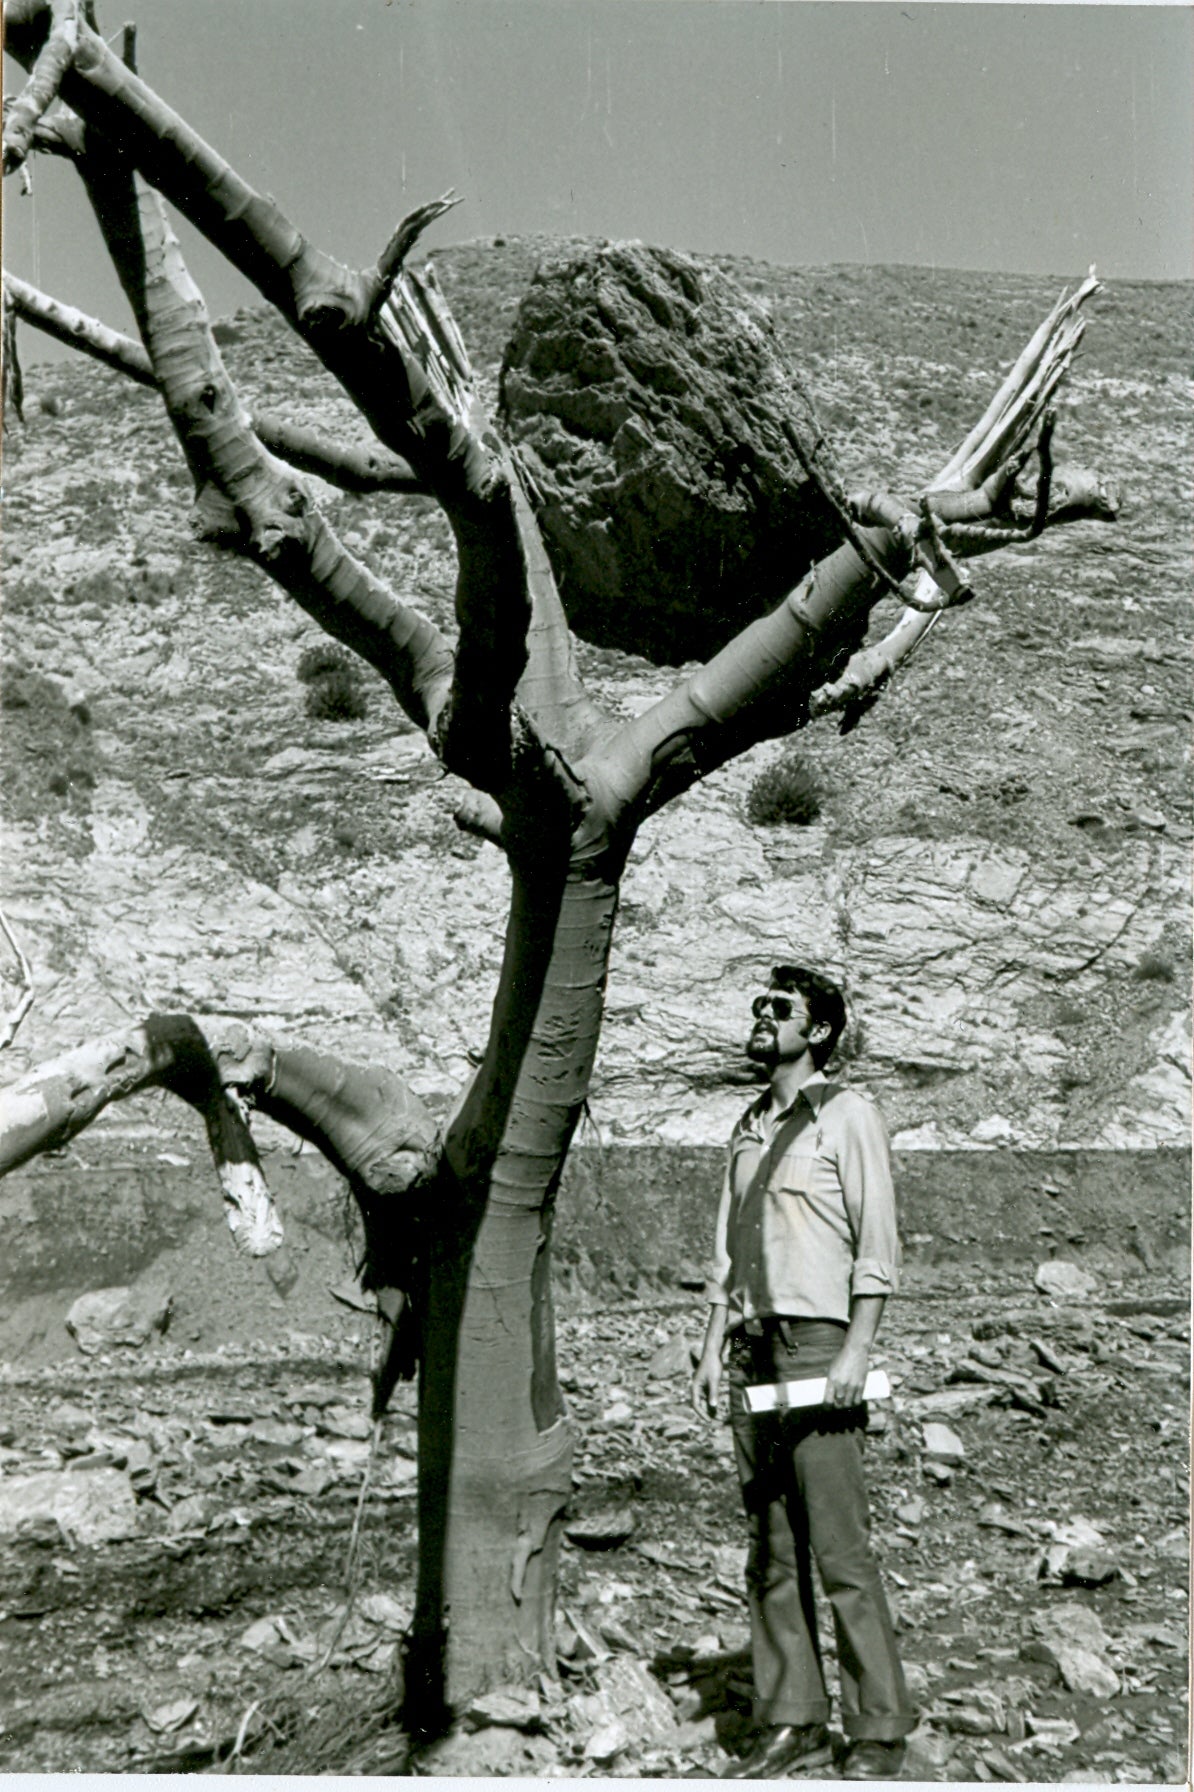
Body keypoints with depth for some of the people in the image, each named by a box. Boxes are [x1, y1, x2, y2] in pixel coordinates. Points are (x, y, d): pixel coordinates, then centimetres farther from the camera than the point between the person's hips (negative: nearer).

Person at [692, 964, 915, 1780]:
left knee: (841, 1549, -5)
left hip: (819, 1342, -7)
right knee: (770, 1551, 9)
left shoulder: (849, 1114, -2)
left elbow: (877, 1242, -7)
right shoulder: (751, 1125, 18)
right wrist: (714, 1346, 13)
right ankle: (792, 1724, 18)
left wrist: (858, 1348, -15)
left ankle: (879, 1731, 6)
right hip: (754, 1348, 7)